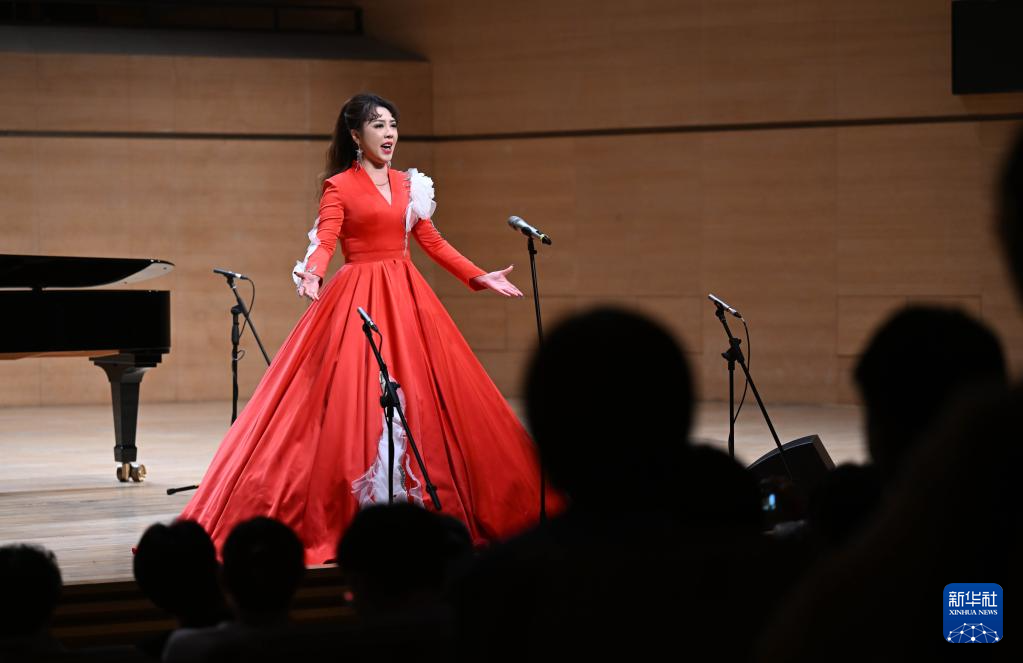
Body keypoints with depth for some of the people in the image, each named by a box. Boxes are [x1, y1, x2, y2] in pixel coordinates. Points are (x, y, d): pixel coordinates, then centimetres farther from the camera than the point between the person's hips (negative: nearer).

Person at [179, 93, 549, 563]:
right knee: (354, 400, -10)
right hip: (359, 298, -6)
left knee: (418, 398, 3)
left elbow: (434, 244, 18)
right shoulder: (340, 187, -2)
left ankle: (421, 505, 9)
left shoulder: (408, 185, 14)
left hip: (406, 296, 6)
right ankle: (353, 516, -8)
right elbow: (325, 241, -14)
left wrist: (481, 278, 16)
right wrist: (311, 274, -34)